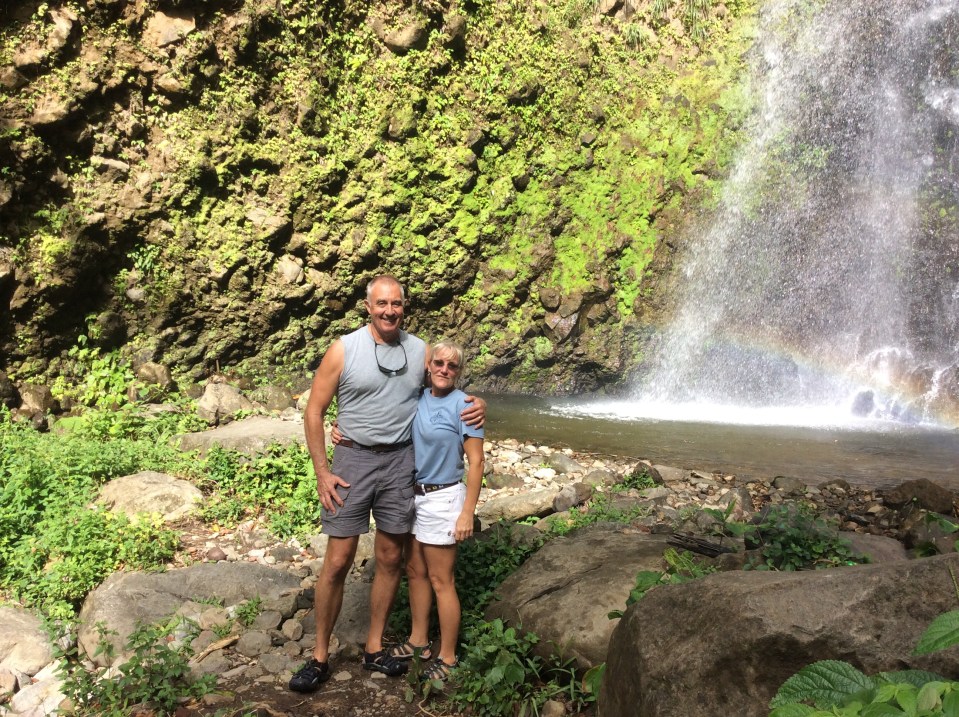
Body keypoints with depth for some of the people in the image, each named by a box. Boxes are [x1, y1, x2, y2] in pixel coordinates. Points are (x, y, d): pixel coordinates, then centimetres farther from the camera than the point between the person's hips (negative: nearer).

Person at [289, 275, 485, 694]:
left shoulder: (420, 350, 2)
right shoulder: (343, 349, -7)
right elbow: (314, 412, -4)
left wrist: (477, 404, -7)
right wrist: (322, 473, -10)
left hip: (401, 461, 3)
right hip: (353, 459, -3)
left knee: (390, 558, 10)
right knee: (338, 561, -1)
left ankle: (374, 647, 26)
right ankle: (320, 656, 15)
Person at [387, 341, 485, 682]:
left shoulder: (463, 405, -15)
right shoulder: (417, 398, 2)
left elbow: (476, 461, -14)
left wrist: (467, 512, -16)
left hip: (442, 499, -6)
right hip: (414, 494, 7)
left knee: (441, 581, 3)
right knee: (415, 571, 17)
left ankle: (447, 657, 16)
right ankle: (418, 641, 34)